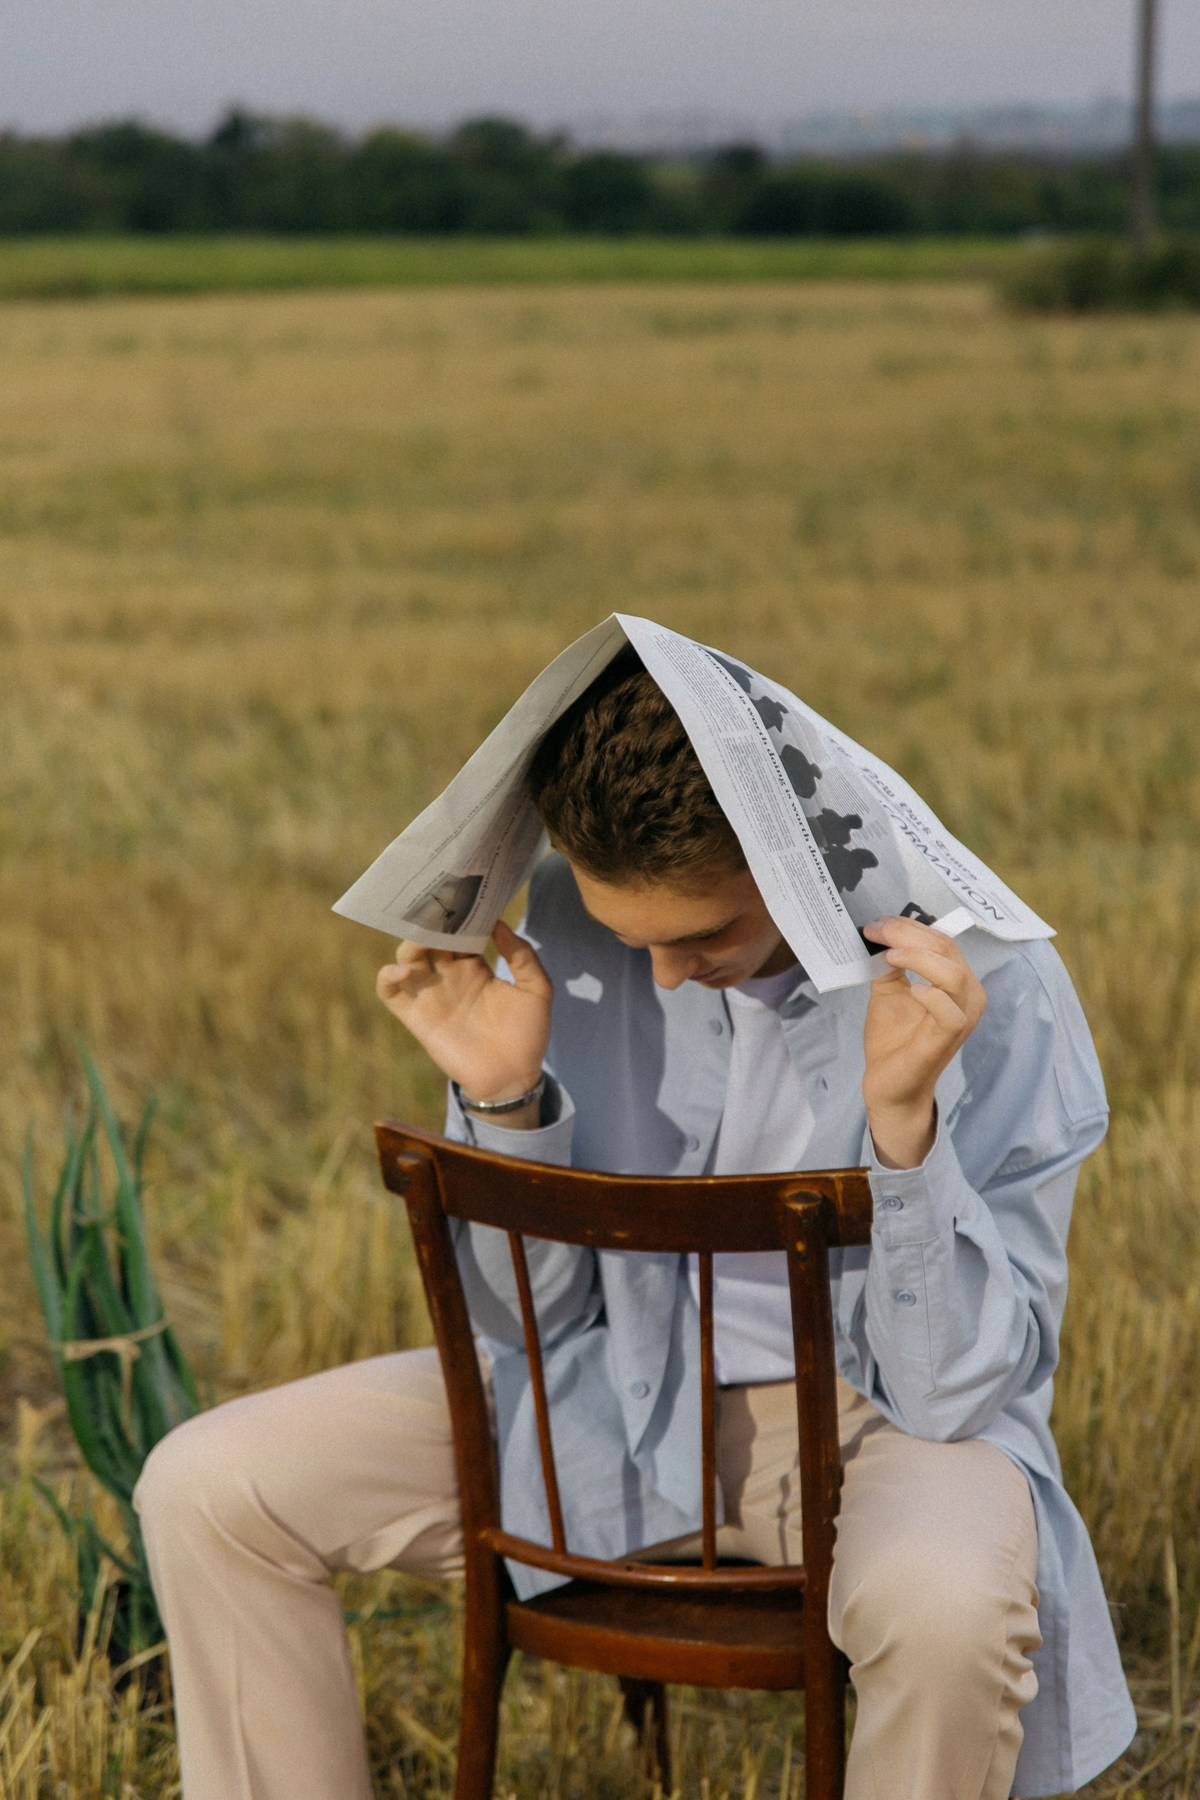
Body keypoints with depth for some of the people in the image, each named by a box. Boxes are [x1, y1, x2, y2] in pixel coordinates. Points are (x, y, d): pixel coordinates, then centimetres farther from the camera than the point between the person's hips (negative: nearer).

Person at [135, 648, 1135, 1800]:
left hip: (865, 1412, -3)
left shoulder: (990, 988, -20)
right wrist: (503, 1102, -21)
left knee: (945, 1602, -39)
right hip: (613, 1394, 4)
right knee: (208, 1489, -10)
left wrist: (902, 1118, -34)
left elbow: (955, 1388, -20)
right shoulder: (567, 922, -10)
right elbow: (527, 1313, -2)